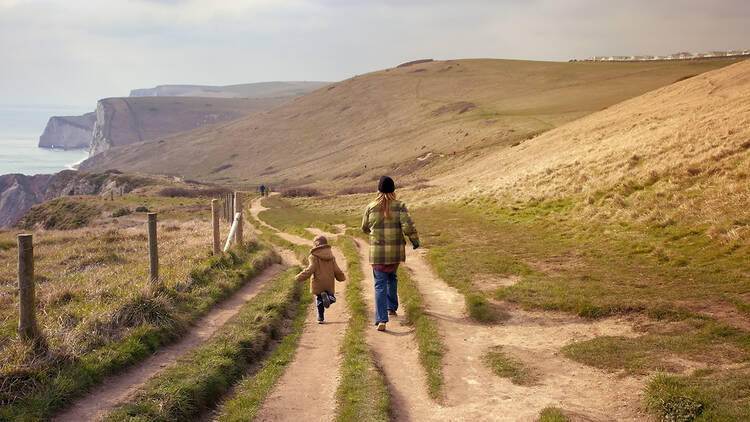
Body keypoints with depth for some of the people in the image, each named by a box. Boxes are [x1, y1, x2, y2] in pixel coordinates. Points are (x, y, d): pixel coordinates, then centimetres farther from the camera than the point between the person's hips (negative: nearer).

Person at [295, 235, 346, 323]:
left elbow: (310, 270, -16)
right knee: (331, 298, 16)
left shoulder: (314, 257, -8)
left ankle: (320, 318, -2)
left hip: (318, 284, -3)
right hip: (329, 283, 3)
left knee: (319, 300, 10)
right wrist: (342, 277, 27)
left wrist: (299, 277, -11)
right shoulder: (331, 256, 8)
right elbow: (337, 270, 9)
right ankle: (327, 296, -21)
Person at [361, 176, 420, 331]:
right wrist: (415, 240, 0)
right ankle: (391, 307, 34)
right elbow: (408, 226, -17)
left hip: (377, 251, -1)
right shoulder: (399, 206, -8)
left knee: (380, 285, 1)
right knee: (392, 277, 29)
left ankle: (381, 320, -11)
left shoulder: (371, 207, -4)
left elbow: (365, 228, 9)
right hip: (396, 251, 1)